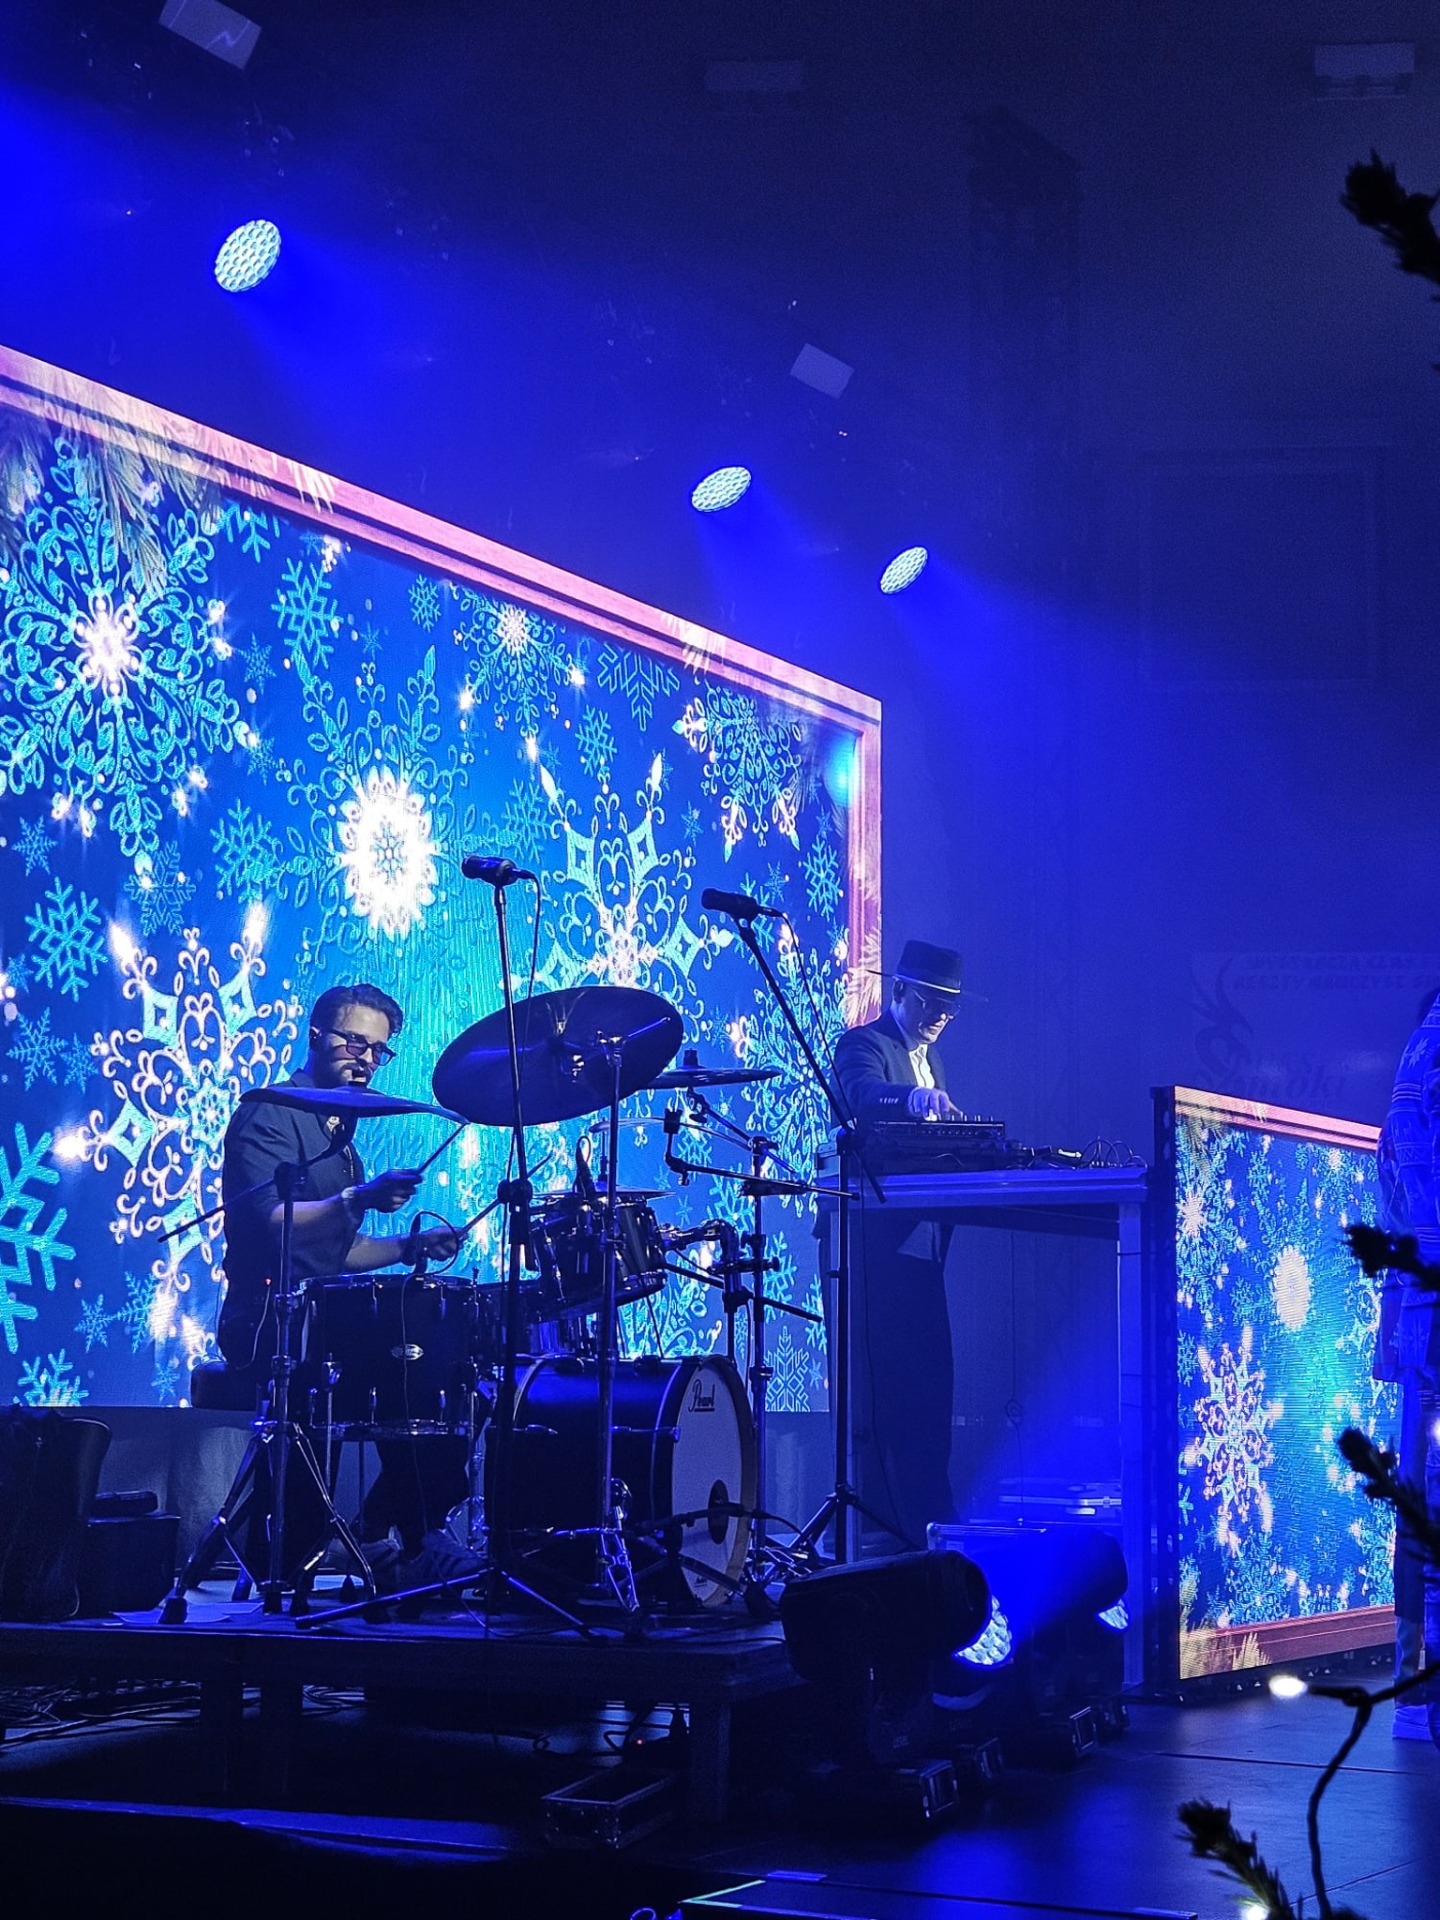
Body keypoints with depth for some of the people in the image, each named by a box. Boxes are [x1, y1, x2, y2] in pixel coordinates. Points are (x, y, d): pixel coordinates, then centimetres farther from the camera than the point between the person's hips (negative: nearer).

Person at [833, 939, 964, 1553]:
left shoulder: (928, 1056, 21)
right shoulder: (862, 1045, -5)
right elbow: (863, 1095, -28)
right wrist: (913, 1099, -47)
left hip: (922, 1241, 9)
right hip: (879, 1239, -9)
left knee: (928, 1379, 11)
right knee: (881, 1380, -9)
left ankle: (928, 1516, 18)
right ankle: (883, 1524, -8)